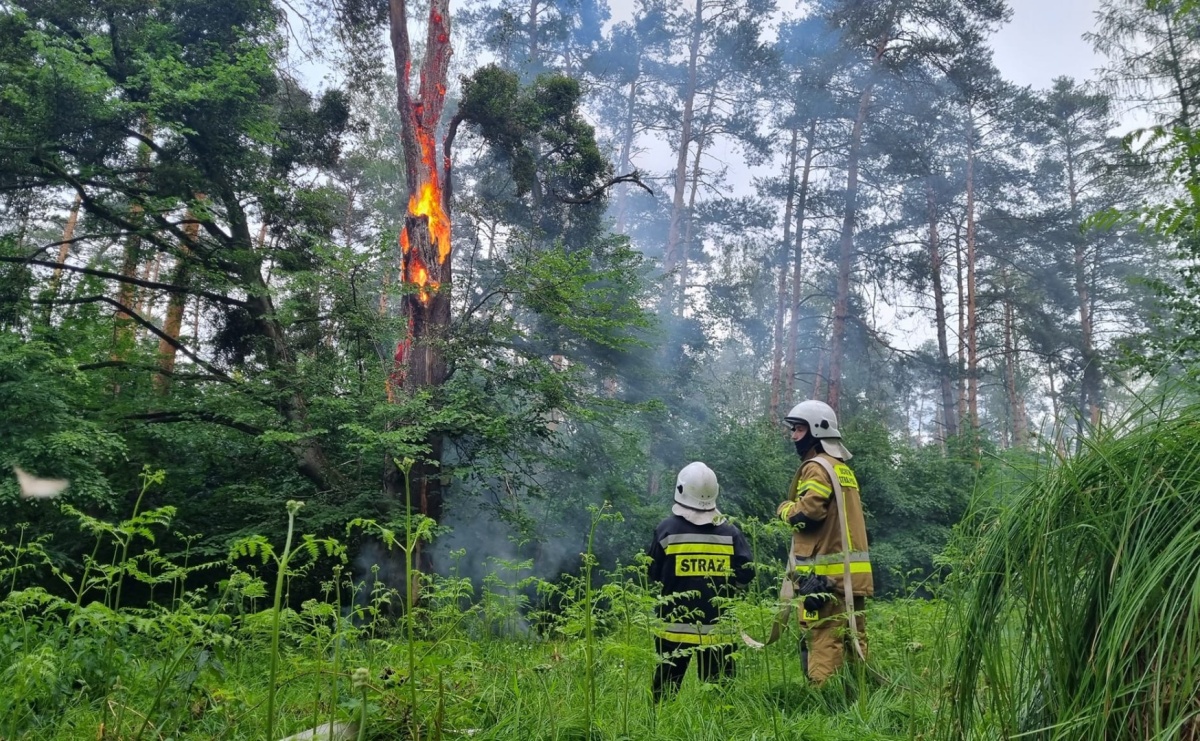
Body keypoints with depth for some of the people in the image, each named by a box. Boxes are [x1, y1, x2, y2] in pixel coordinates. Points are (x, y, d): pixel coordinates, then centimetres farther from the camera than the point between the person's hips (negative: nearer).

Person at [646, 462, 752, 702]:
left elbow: (652, 574, -2)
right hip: (718, 626, 1)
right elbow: (744, 575, -2)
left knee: (666, 686, 9)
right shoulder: (730, 532, -4)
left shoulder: (667, 529, -7)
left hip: (675, 626, -1)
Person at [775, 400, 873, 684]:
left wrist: (785, 508, 0)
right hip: (853, 574, 10)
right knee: (853, 644, 11)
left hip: (828, 575, -10)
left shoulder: (818, 468, -9)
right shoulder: (842, 468, 21)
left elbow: (807, 514, -19)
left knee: (824, 643, -10)